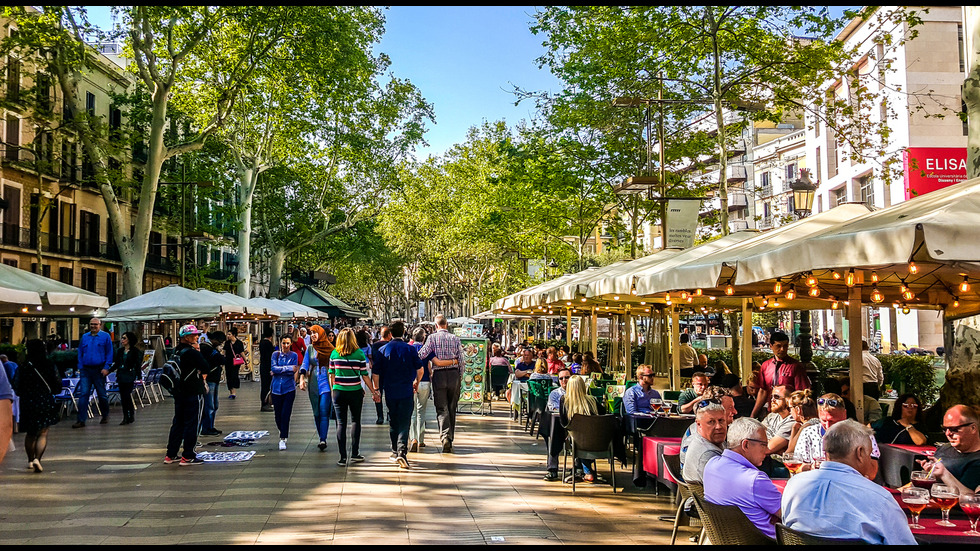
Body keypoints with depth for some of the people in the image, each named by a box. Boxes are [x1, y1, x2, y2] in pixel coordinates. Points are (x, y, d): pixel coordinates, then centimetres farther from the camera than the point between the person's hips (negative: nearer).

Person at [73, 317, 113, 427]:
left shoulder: (105, 336, 1)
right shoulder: (84, 337, 11)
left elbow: (109, 353, -2)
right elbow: (80, 353, 15)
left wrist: (106, 367, -11)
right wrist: (80, 368, 4)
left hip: (99, 370, -3)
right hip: (86, 370, 3)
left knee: (102, 394, 8)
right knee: (83, 394, -5)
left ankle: (105, 416, 24)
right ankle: (81, 420, -4)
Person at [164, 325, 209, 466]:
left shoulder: (176, 351, 9)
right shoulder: (191, 352, -17)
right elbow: (206, 367, -18)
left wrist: (200, 374, 5)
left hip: (179, 392, 8)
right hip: (193, 392, -8)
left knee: (178, 422, 15)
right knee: (192, 423, -2)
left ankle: (170, 455, 21)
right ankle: (187, 456, 1)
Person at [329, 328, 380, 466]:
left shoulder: (334, 353, 0)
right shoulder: (359, 353, -6)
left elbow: (331, 374, 5)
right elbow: (365, 375, -4)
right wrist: (374, 392, 4)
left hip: (338, 392, 1)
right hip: (355, 392, -1)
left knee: (341, 423, 6)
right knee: (355, 421, 13)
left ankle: (343, 457, 3)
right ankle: (354, 454, 13)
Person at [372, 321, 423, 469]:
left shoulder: (382, 350, 0)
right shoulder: (410, 349, -4)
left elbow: (376, 373, 1)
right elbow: (420, 369, -2)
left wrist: (376, 390, 13)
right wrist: (416, 382, 16)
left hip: (390, 392, 2)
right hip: (406, 392, -2)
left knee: (393, 422, 16)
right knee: (404, 422, -1)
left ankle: (395, 452, 26)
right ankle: (402, 452, -17)